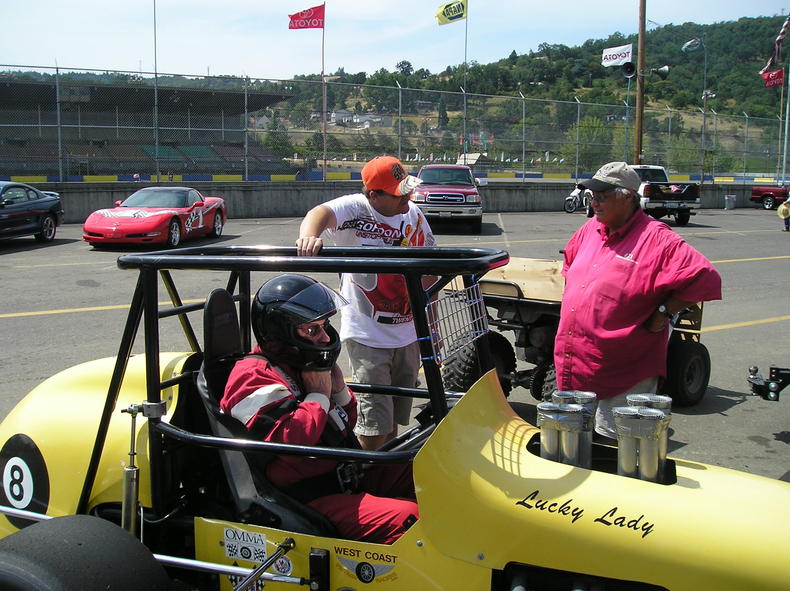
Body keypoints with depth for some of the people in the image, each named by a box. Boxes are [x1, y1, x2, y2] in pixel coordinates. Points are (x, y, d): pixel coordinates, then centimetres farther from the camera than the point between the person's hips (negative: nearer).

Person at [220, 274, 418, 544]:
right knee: (406, 517, -27)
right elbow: (289, 441, -28)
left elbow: (344, 425, 24)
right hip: (310, 499, -10)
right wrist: (319, 395, -14)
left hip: (348, 476, 10)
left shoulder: (302, 365, 15)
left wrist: (339, 391, 3)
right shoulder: (254, 377, -13)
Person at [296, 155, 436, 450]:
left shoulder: (413, 214, 5)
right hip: (367, 335, -6)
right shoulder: (354, 208, -13)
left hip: (408, 334, 6)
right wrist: (309, 236, -59)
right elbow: (321, 213, -35)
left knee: (396, 417, 19)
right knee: (375, 423, -5)